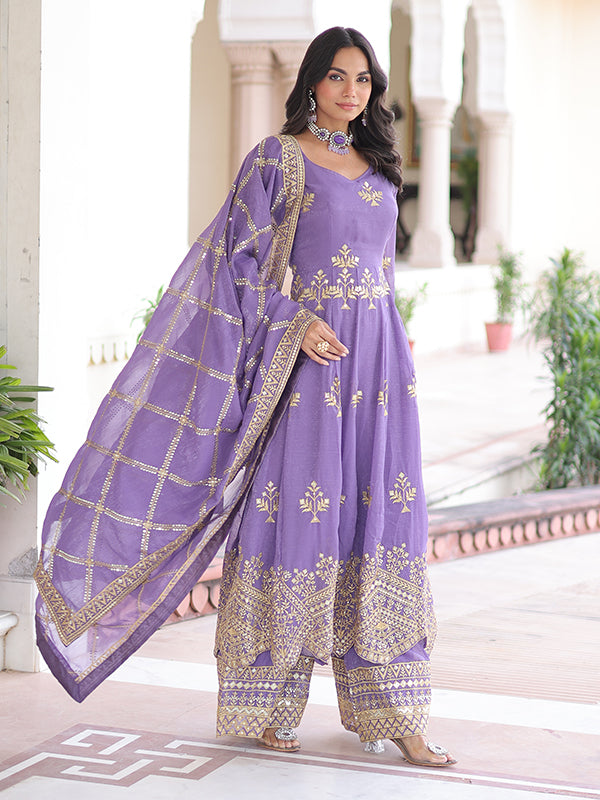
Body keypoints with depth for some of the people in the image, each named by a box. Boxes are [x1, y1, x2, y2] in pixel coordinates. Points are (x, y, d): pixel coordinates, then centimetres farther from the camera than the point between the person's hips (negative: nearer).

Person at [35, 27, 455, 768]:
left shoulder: (378, 169, 16)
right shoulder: (276, 157, -2)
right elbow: (240, 257, -7)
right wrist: (296, 321, -17)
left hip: (376, 362, 6)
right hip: (301, 357, -6)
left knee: (385, 520, 2)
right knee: (293, 510, -5)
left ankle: (390, 710, 6)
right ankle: (267, 704, 7)